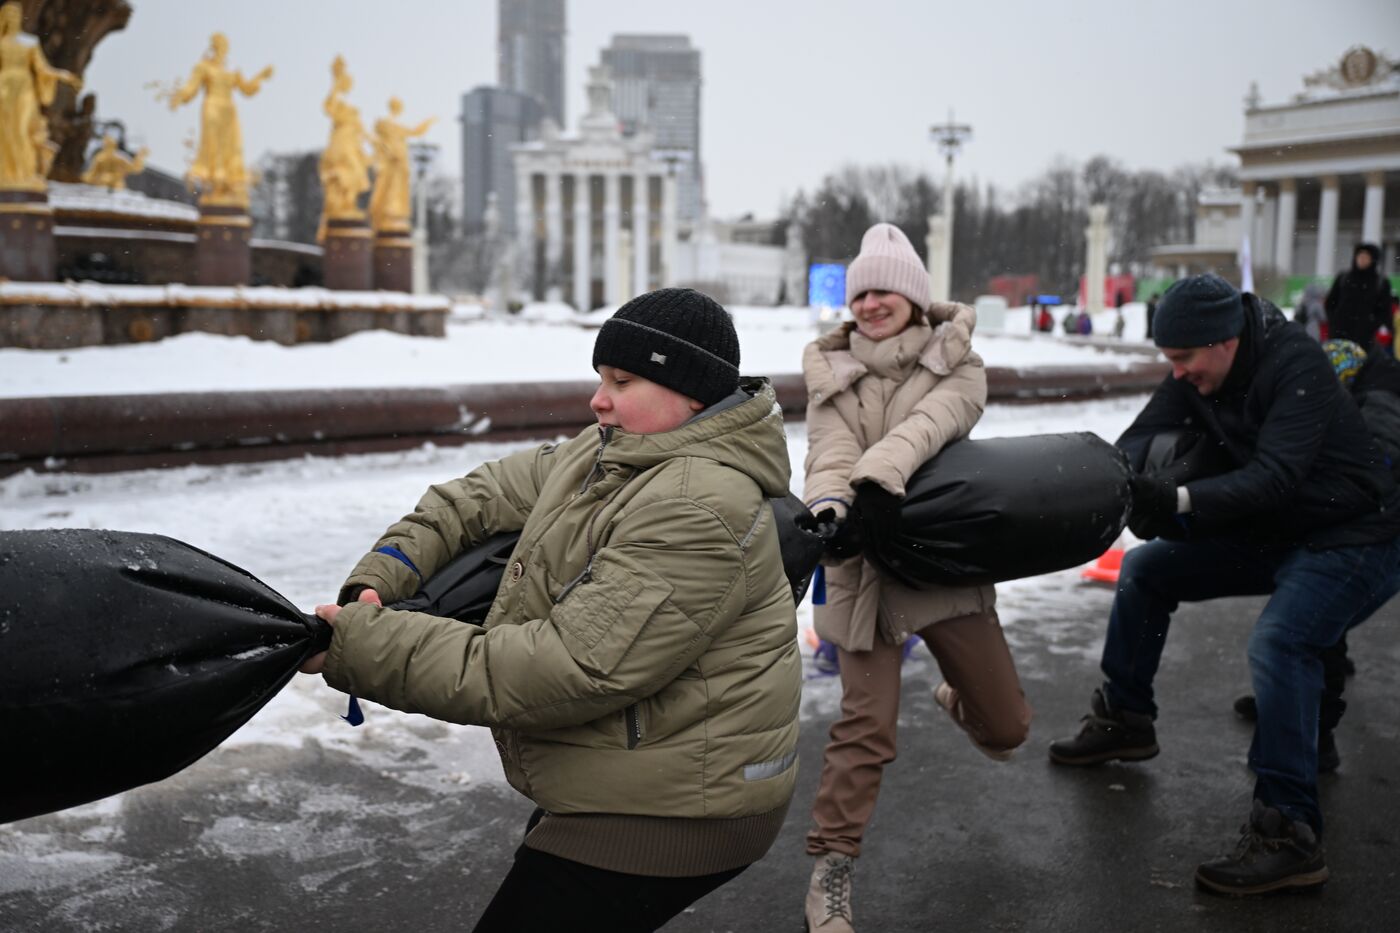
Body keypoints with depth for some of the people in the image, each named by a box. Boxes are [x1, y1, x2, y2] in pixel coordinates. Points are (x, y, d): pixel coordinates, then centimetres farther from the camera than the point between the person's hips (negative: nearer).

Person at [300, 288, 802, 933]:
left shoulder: (698, 511, -27)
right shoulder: (603, 456, 6)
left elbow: (575, 668, -30)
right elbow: (488, 495, 11)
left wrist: (373, 651, -26)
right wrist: (377, 578, -6)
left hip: (672, 809, -10)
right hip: (614, 784, 10)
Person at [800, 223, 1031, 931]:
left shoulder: (957, 366, 0)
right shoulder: (832, 376, 4)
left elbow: (926, 426, -22)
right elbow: (830, 455, -14)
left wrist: (880, 476, -42)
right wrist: (827, 508, -36)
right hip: (863, 568, -1)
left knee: (1005, 725, 9)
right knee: (865, 727, -10)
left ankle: (958, 700, 46)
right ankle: (830, 870, 6)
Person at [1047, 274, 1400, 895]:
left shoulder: (1296, 366, -26)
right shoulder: (1194, 376, -3)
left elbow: (1274, 477, -36)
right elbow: (1143, 434, -12)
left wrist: (1179, 501, -48)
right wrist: (1123, 479, -35)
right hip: (1271, 534, 8)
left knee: (1278, 643, -32)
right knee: (1146, 569, 7)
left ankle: (1290, 835, -26)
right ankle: (1125, 720, 22)